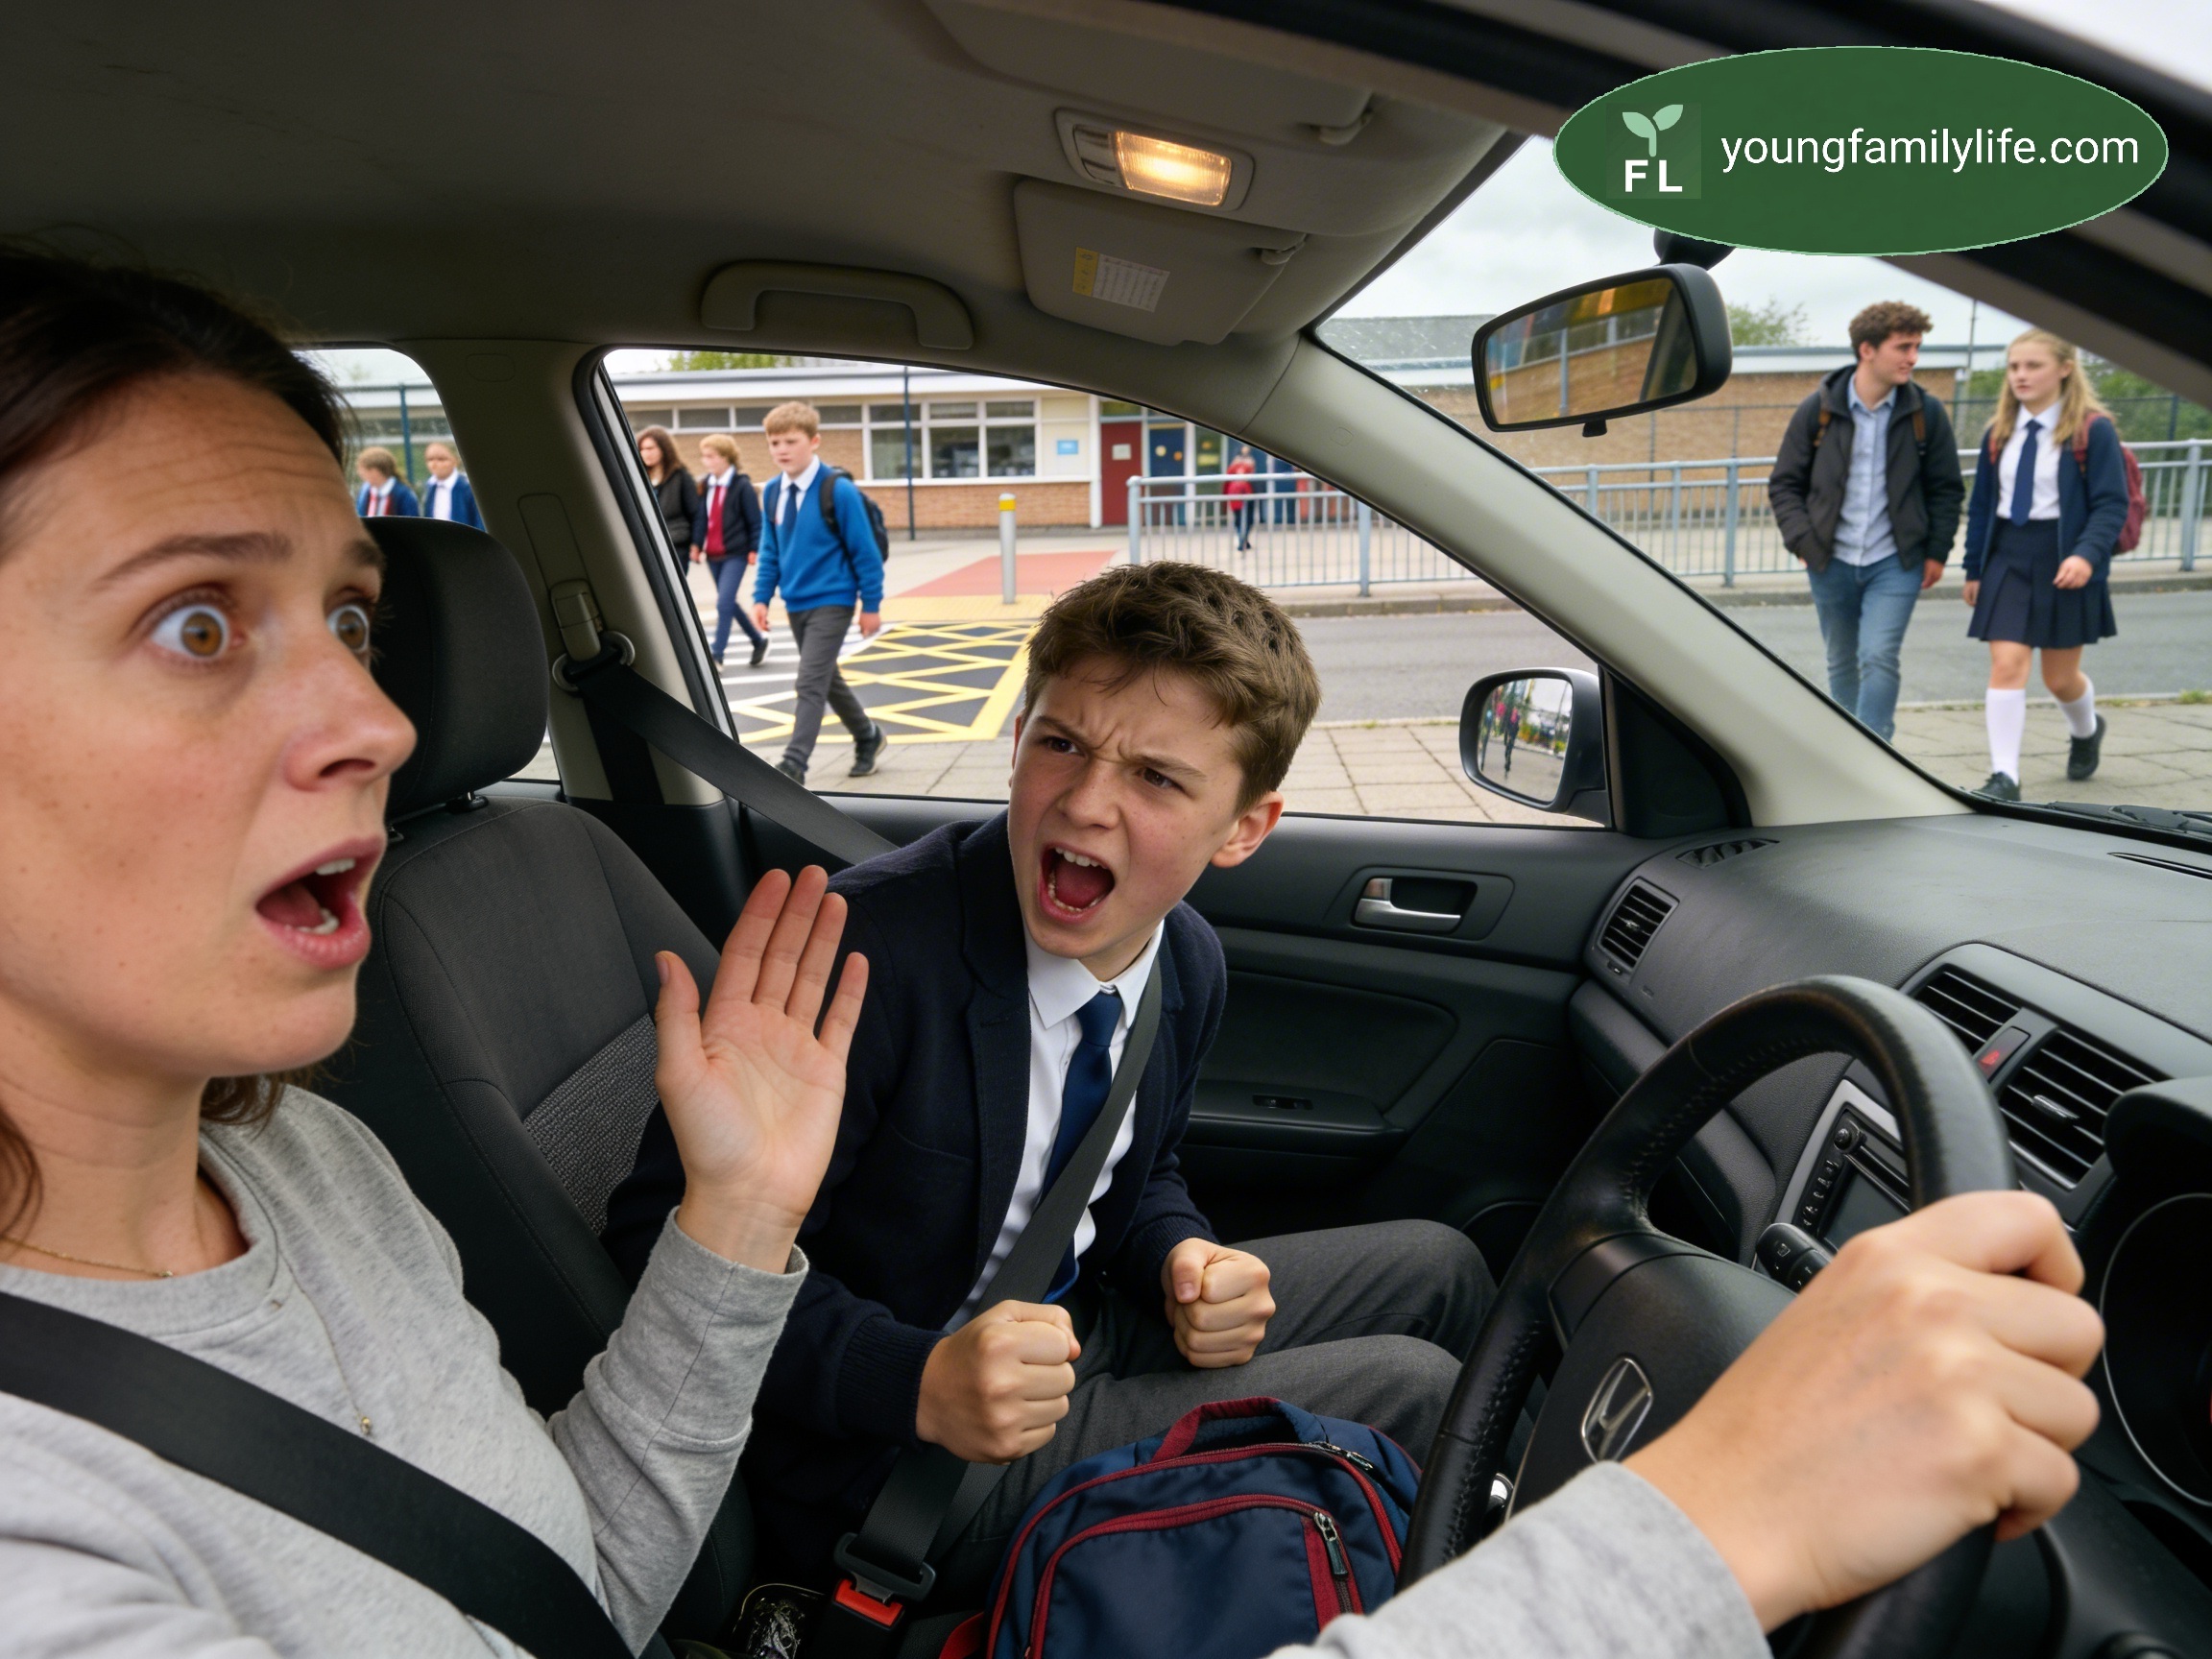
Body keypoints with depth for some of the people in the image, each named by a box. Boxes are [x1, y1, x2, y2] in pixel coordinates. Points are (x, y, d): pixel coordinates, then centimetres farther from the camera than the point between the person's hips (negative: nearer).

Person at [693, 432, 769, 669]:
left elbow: (754, 520, -7)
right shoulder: (704, 485, 9)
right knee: (729, 603, 14)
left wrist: (754, 550, -9)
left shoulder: (742, 485, -8)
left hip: (735, 554, -7)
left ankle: (716, 656, -8)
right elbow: (699, 516, 9)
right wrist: (696, 544, -2)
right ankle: (759, 639, 32)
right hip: (713, 554, 7)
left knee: (724, 604, -12)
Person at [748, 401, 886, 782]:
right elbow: (770, 549, 12)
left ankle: (793, 765, -14)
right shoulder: (774, 492, 3)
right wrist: (762, 596, 4)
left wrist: (872, 604, -8)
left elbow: (864, 550, -11)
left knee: (809, 684, -14)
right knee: (826, 679, 19)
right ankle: (868, 737, 38)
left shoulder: (838, 490, -15)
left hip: (831, 603, -7)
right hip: (795, 604, 7)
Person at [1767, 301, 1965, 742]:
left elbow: (1946, 488, 7)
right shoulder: (1818, 410, -2)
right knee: (1842, 664, 12)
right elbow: (1784, 483, 3)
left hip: (1895, 563, -1)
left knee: (1879, 659, -14)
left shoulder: (1926, 413, -1)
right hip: (1832, 562, 1)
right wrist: (1803, 540, -8)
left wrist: (1937, 551, 1)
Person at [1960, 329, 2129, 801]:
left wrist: (2087, 555, -27)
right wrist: (1974, 569, 11)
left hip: (2064, 565, -3)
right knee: (2006, 665, -9)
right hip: (2007, 560, 3)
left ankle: (2086, 730, 44)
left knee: (2060, 676, 10)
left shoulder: (2093, 430, -8)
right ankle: (2004, 777, -8)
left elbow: (2111, 504, -11)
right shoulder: (1998, 434, 6)